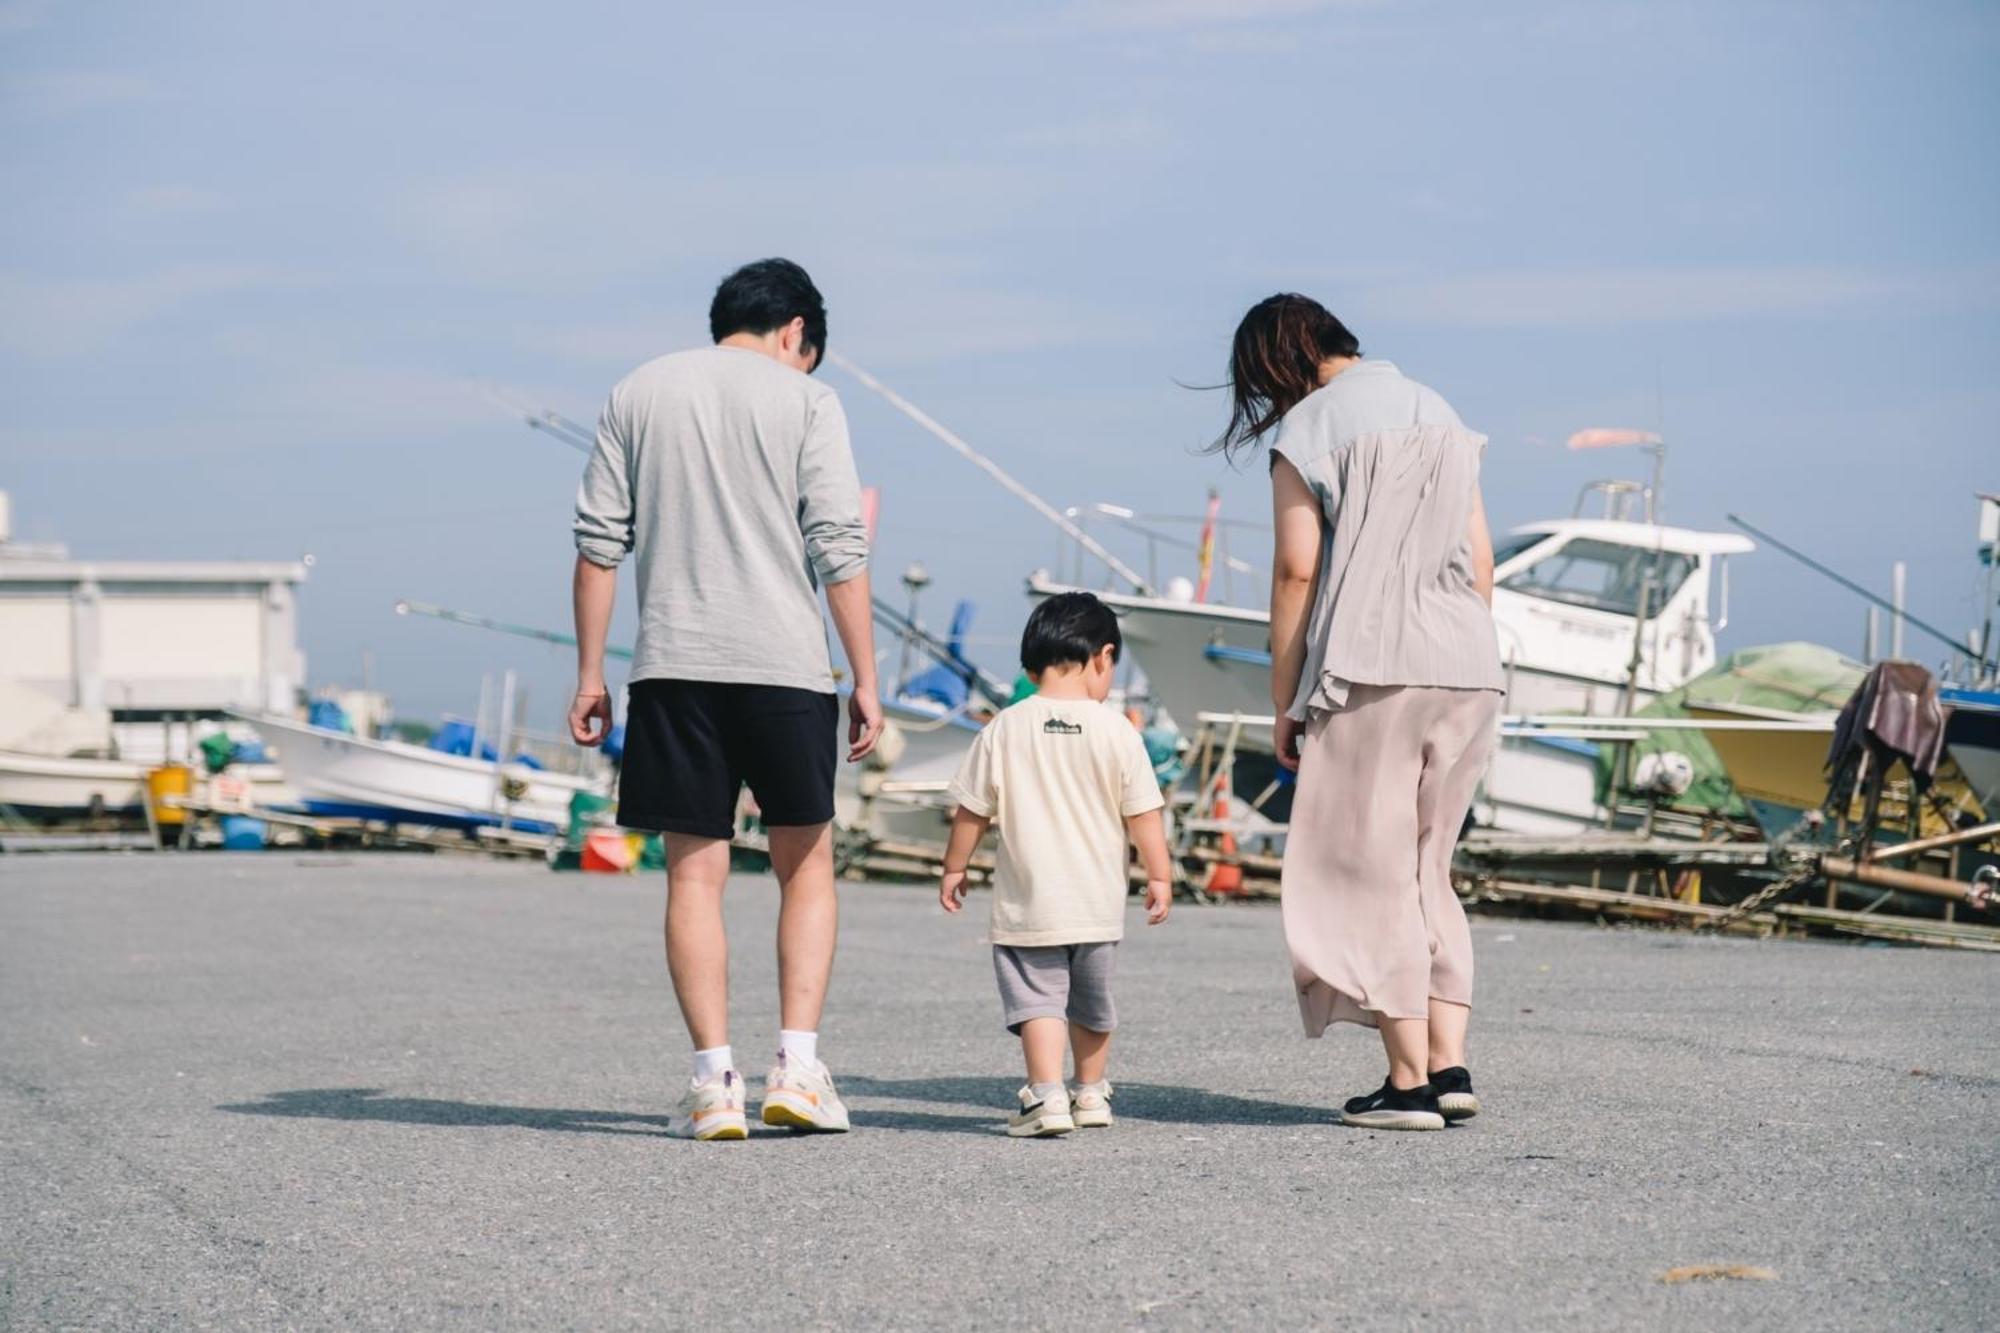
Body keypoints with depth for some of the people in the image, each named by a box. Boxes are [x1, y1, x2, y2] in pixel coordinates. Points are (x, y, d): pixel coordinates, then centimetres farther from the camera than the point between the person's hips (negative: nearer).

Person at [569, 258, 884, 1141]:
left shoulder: (637, 394, 11)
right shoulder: (805, 401, 3)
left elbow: (598, 545, 7)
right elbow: (839, 551, -4)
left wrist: (590, 677, 10)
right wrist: (864, 680, 0)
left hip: (672, 669, 2)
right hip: (785, 668, -2)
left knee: (694, 874, 5)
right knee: (807, 866, 12)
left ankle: (715, 1083, 0)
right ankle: (797, 1068, 2)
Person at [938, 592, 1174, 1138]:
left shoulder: (1005, 729, -5)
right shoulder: (1116, 730, -6)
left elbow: (972, 810, 0)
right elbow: (1143, 813, -3)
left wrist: (954, 868, 13)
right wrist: (1158, 877, 9)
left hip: (1028, 904, -2)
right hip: (1098, 903, 2)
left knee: (1037, 997, -2)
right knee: (1091, 1001, 18)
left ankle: (1047, 1095, -20)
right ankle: (1090, 1093, 32)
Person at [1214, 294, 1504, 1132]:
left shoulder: (1307, 430, -3)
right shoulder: (1439, 415, 17)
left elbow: (1297, 571, -6)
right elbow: (1481, 559, 15)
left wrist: (1285, 703, -1)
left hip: (1371, 670, -6)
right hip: (1466, 665, 6)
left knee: (1372, 875, 0)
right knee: (1425, 874, 14)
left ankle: (1409, 1082, -3)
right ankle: (1449, 1066, 6)